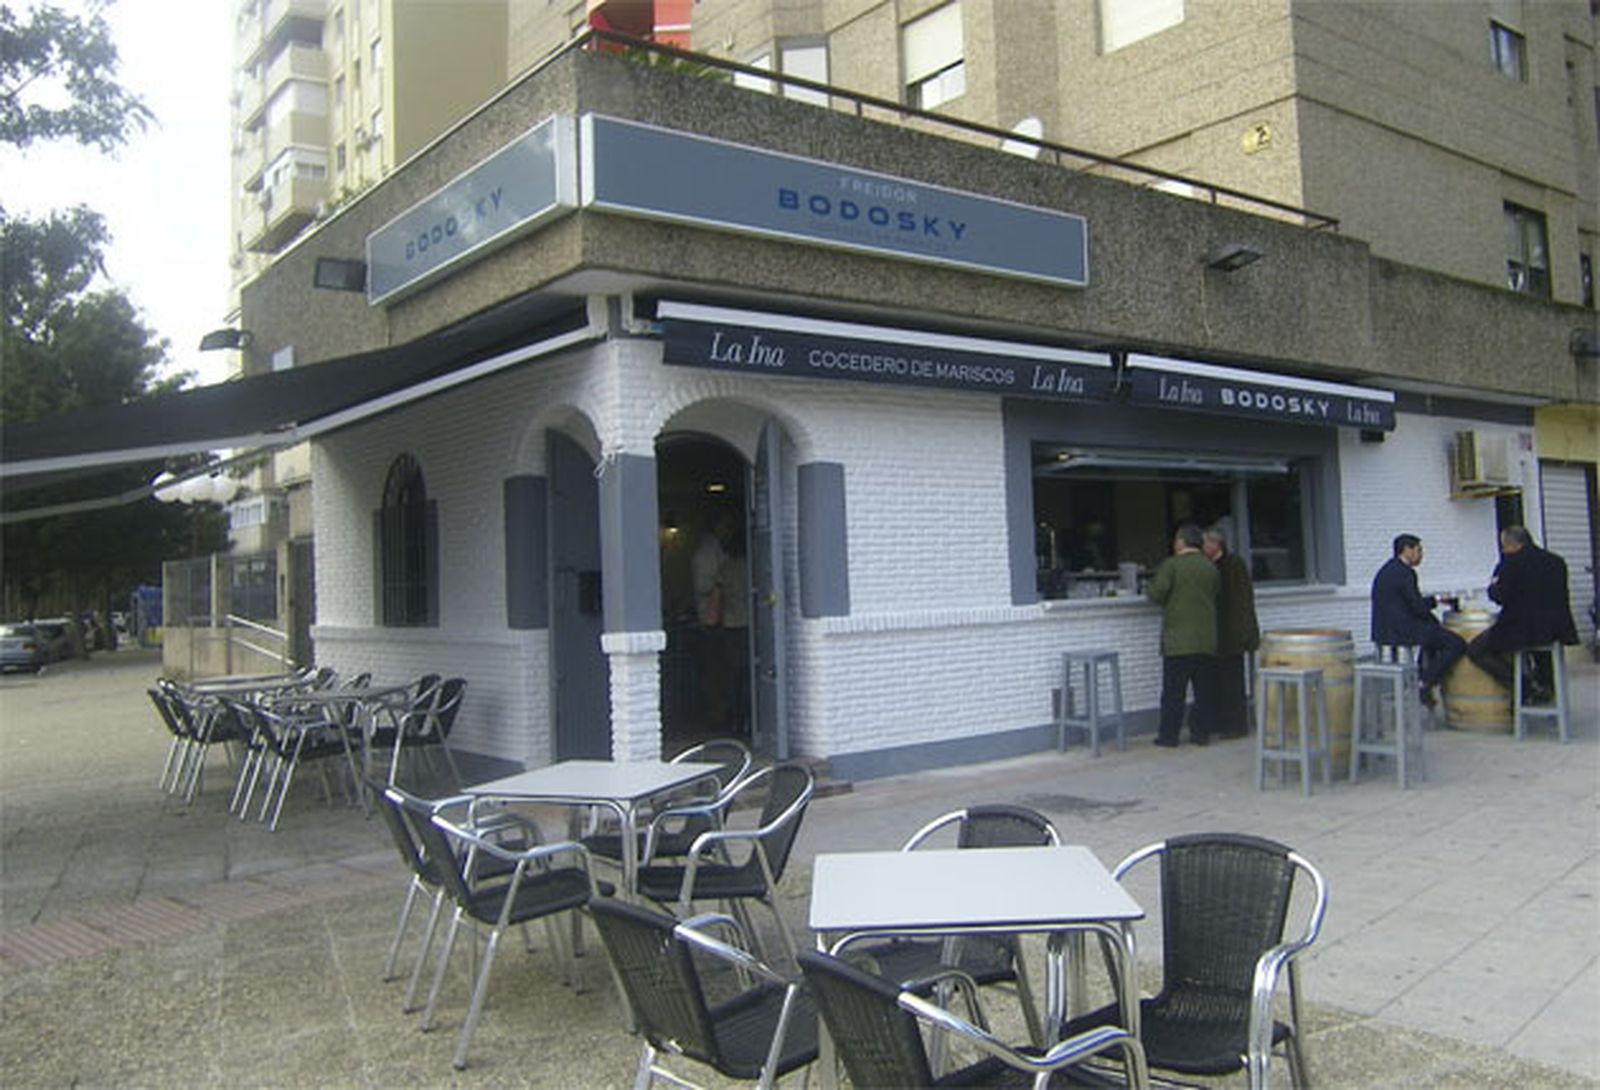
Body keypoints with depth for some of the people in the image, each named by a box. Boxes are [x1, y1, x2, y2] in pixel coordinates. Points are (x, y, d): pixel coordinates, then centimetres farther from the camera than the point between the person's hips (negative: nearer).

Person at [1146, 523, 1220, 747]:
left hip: (1178, 642, -4)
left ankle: (1168, 735, 3)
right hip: (1207, 641, 4)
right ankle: (1201, 733, 13)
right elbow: (1217, 596, 15)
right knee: (1205, 689, 10)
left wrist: (1148, 589, 8)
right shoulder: (1211, 568, 8)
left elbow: (1157, 593, -13)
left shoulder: (1171, 565, -8)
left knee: (1174, 690, 0)